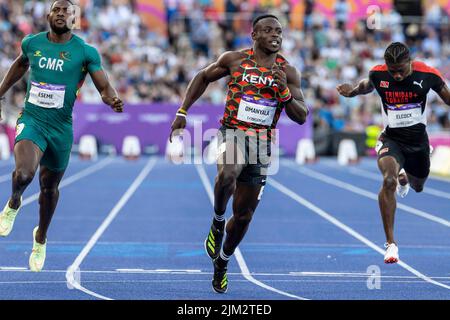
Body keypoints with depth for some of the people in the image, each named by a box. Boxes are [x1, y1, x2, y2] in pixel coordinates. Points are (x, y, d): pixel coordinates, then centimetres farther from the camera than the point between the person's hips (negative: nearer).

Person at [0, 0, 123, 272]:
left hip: (61, 127, 1)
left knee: (50, 187, 15)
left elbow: (105, 87, -5)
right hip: (31, 119, 0)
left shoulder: (86, 52, -5)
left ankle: (41, 238, 41)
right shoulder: (32, 43, 2)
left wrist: (113, 101, -28)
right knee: (24, 174, -28)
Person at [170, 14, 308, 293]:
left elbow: (302, 117, -1)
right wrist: (182, 112, 8)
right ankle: (218, 222, -10)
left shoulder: (289, 72, 1)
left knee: (244, 213, 9)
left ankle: (222, 262, 33)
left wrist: (284, 91, -18)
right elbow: (203, 78, 14)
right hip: (233, 133, -2)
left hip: (262, 143, 3)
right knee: (228, 174, -38)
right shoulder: (234, 60, -2)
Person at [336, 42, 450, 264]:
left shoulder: (427, 75, -18)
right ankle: (390, 242, -23)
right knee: (389, 181, -30)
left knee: (417, 187, 24)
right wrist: (353, 91, -6)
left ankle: (404, 177, 66)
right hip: (391, 138, -2)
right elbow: (367, 86, 12)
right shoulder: (378, 74, -14)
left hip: (418, 139, 2)